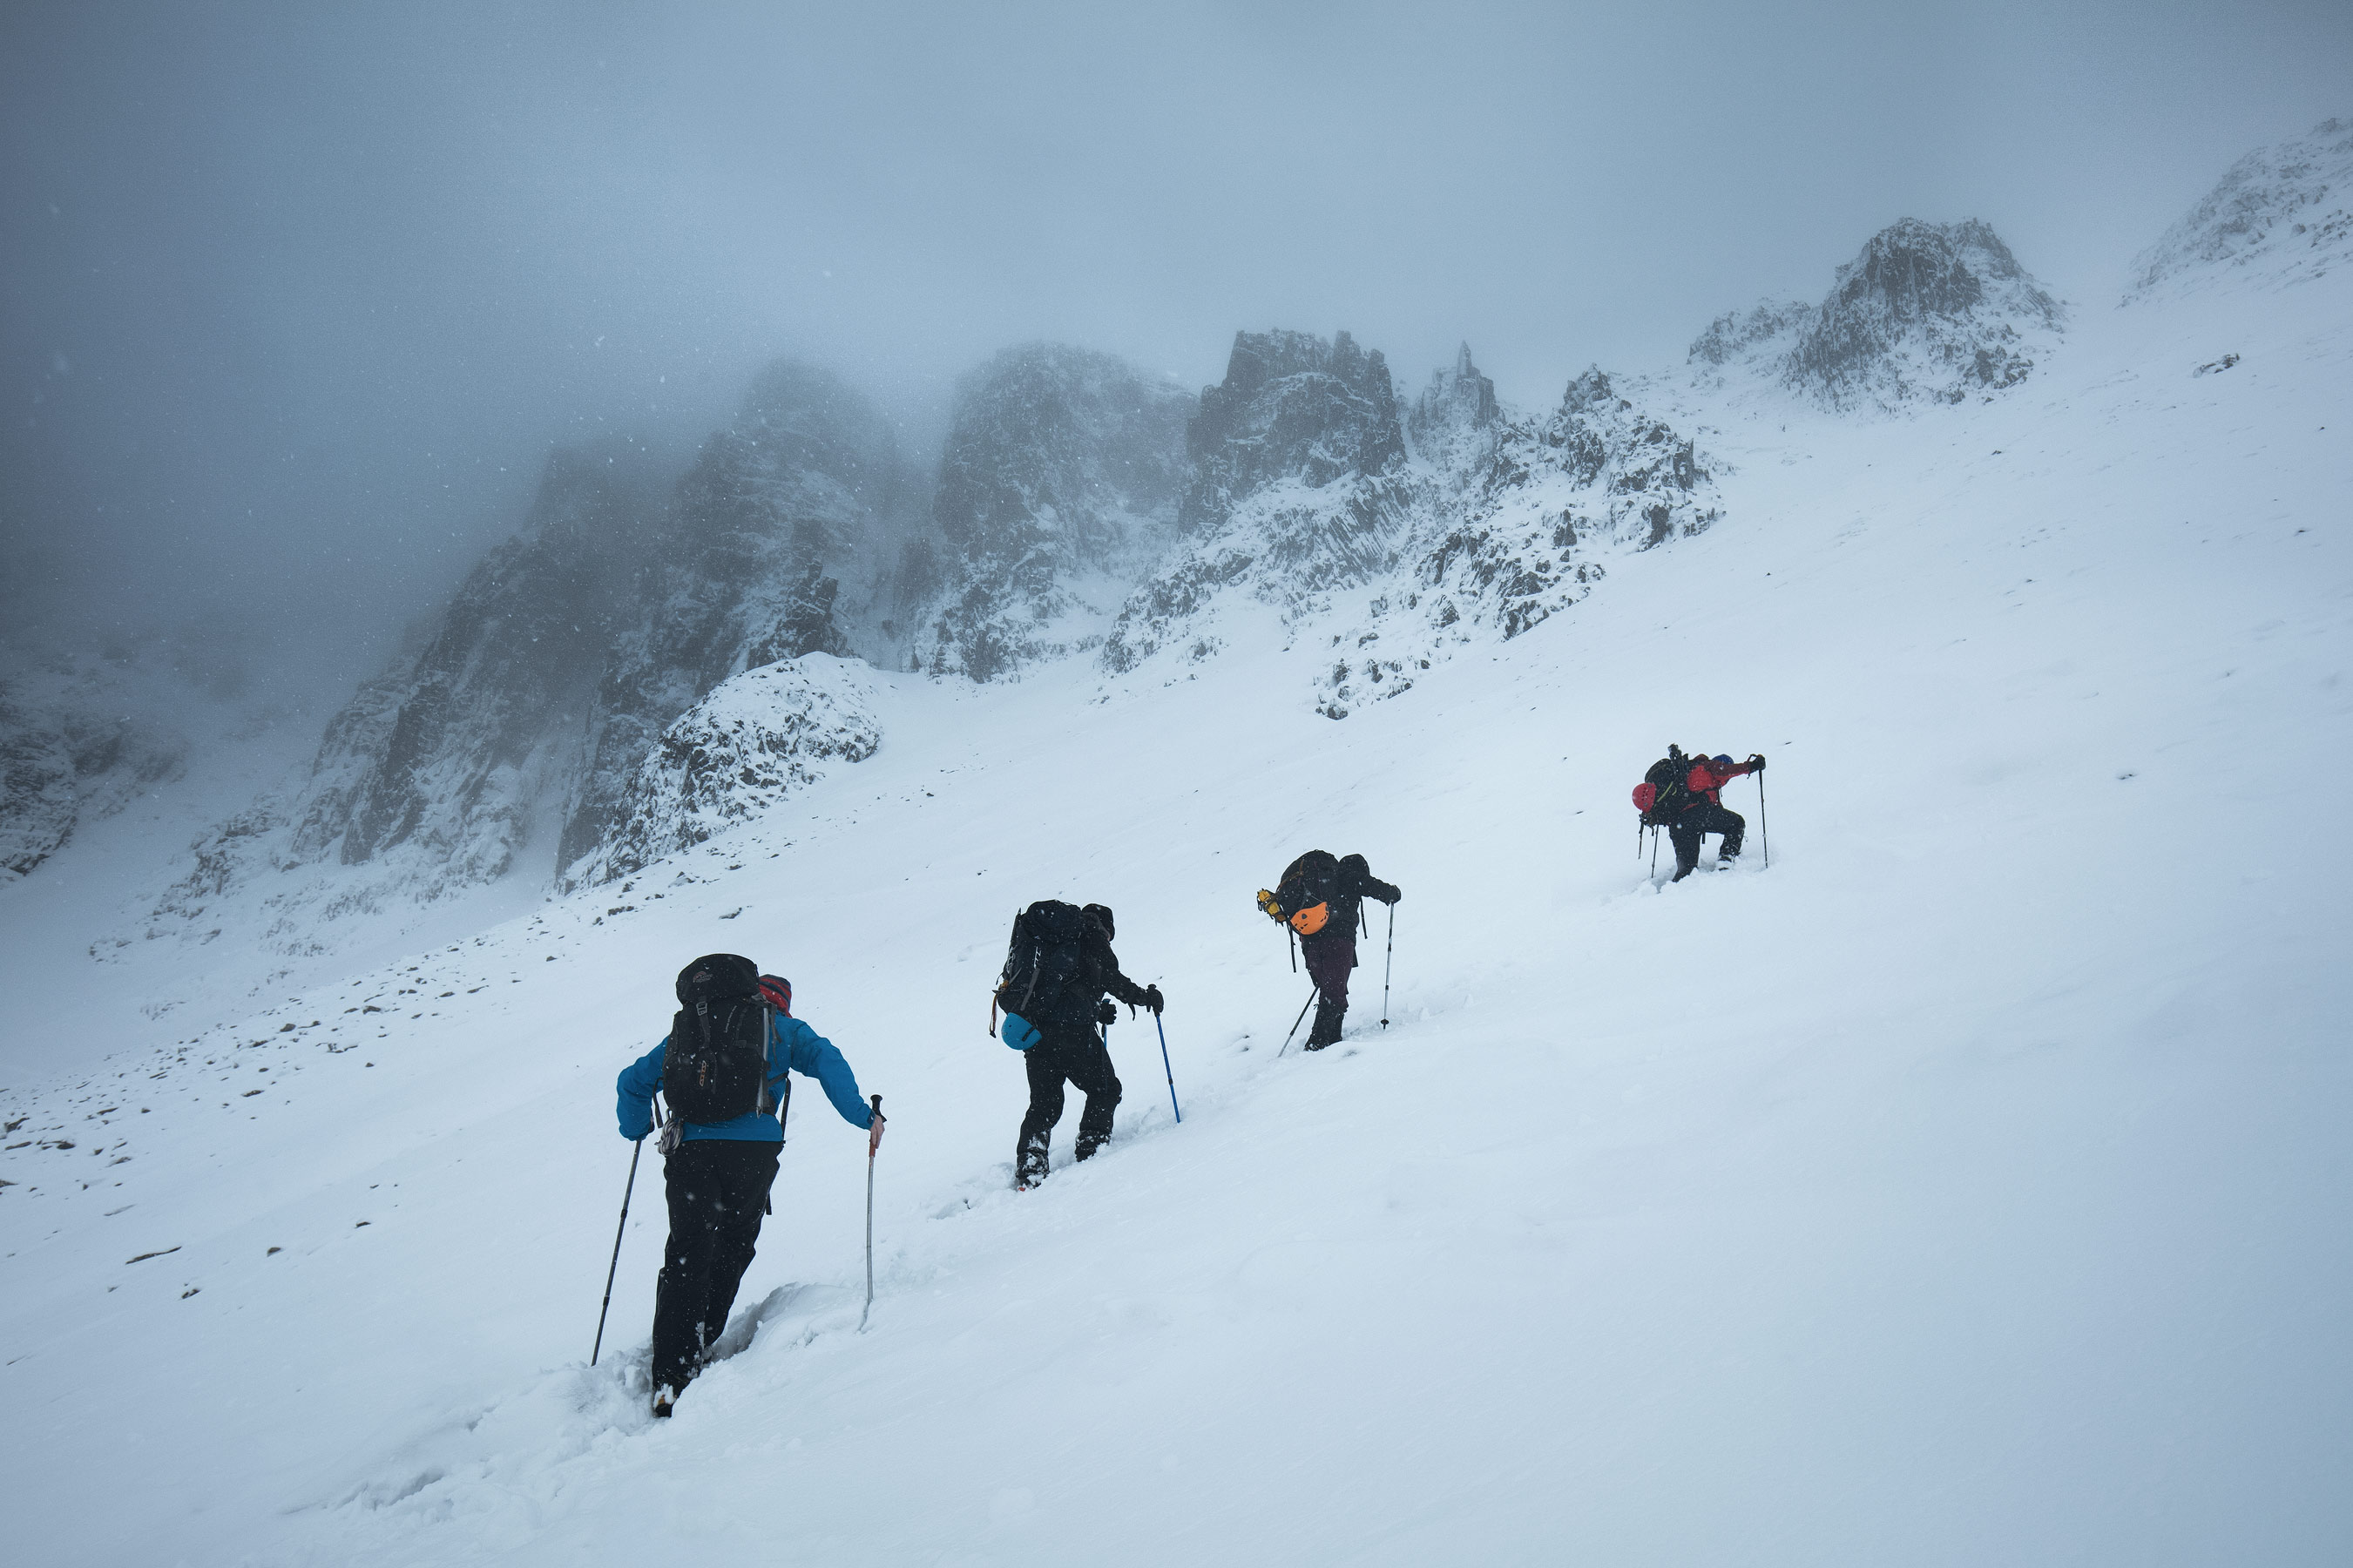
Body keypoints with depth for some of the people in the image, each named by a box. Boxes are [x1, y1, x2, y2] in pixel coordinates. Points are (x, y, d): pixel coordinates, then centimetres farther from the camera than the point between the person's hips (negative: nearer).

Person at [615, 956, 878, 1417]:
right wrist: (862, 1115, 2)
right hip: (752, 1148, -2)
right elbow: (826, 1061, 3)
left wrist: (636, 1130, 43)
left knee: (686, 1257, 3)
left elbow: (633, 1081, 28)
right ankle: (700, 1344, 18)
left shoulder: (684, 1031, 27)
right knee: (732, 1248, 17)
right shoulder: (780, 1026, 18)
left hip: (689, 1148, 2)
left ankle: (670, 1379, -4)